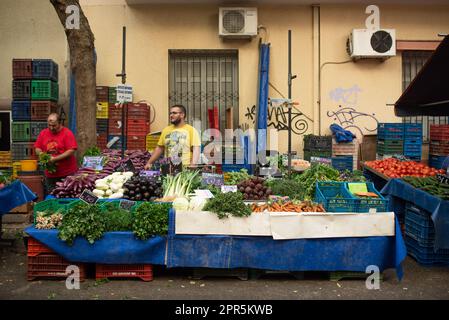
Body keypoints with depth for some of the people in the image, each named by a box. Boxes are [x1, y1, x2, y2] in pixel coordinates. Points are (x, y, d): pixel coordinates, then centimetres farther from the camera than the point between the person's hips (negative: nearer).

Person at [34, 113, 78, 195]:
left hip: (67, 173, -5)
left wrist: (55, 159, -19)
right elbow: (37, 148, 15)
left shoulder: (67, 133, -9)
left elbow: (71, 151, -16)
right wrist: (41, 154, -8)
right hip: (50, 174, 5)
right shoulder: (43, 133, 8)